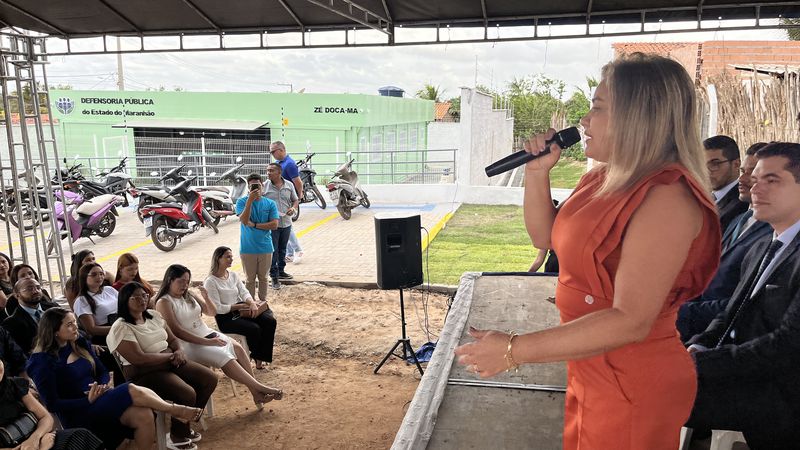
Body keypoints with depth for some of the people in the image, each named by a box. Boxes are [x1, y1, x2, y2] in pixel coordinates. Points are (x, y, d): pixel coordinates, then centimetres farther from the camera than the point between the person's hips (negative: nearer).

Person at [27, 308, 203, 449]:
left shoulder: (79, 343, 9)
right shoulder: (42, 361, -10)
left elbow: (103, 372, 14)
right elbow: (52, 403, -13)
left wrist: (102, 385, -8)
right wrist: (88, 400, -20)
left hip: (98, 400, 6)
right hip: (78, 413, -6)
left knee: (144, 415, -24)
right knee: (133, 391, -29)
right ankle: (175, 410, -12)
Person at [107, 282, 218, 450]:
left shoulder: (154, 315, 11)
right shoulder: (120, 328, -14)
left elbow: (172, 339, 16)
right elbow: (139, 359, -22)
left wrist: (179, 351, -7)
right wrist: (171, 355, -14)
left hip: (170, 363, 8)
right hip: (144, 373, -8)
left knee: (210, 378, -5)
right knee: (187, 393, -28)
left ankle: (184, 425, 12)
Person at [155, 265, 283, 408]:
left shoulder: (189, 295, 11)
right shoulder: (164, 302, -10)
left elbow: (212, 313, 15)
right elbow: (177, 331, -18)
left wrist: (206, 298, -6)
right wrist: (206, 342, -23)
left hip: (207, 334, 7)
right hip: (189, 344, -7)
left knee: (237, 347, -18)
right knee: (224, 357, -26)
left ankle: (255, 392, -21)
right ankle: (260, 388, -23)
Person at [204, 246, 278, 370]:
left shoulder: (233, 275, 10)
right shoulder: (210, 282, -12)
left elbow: (244, 292, 4)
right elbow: (217, 308, -16)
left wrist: (252, 303, -19)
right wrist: (240, 306, -16)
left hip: (240, 311, 7)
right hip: (225, 318, -7)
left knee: (270, 321, -13)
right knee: (254, 328, -28)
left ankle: (261, 357, -6)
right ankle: (255, 358, -1)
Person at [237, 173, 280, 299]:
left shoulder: (270, 203, 0)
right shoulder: (241, 202, -5)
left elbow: (274, 224, -9)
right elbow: (244, 220, -20)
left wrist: (254, 224, -13)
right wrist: (250, 200, -26)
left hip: (265, 247, 2)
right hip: (247, 248, -1)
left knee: (263, 277, 15)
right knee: (250, 279, 9)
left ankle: (263, 301, 29)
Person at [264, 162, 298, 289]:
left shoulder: (289, 185, 3)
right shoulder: (264, 186, -7)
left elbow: (295, 200, 13)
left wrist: (293, 208, -8)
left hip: (286, 223, 4)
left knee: (282, 249, 18)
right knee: (273, 251, -2)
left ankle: (281, 271, 34)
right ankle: (274, 276, 6)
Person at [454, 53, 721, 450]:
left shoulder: (666, 198, -25)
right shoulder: (603, 179, 4)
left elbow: (631, 321, -30)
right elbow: (545, 237, 14)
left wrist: (513, 350, -30)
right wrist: (537, 171, -2)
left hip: (633, 386, -8)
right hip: (589, 368, 8)